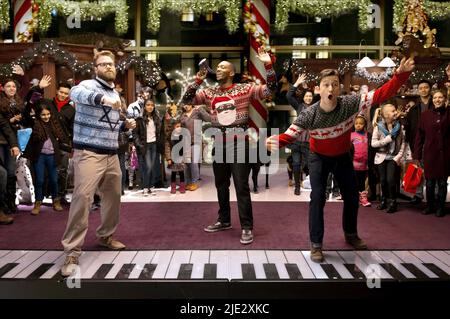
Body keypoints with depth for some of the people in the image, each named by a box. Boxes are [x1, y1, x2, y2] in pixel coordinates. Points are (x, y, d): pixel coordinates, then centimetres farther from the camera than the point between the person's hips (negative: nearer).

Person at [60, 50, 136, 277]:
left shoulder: (115, 94, 19)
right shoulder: (89, 85, -6)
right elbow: (75, 93, -33)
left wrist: (125, 125, 8)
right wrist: (103, 98, -49)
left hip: (111, 154, 8)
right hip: (89, 153, -8)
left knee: (113, 196, 15)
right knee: (82, 197, -14)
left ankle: (106, 236, 36)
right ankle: (72, 252, -10)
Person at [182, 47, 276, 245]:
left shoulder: (245, 89, -1)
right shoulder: (209, 93, 10)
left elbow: (270, 89, -7)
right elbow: (187, 99, 6)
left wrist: (268, 66, -19)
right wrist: (197, 81, -6)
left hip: (239, 143, -5)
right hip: (219, 144, 5)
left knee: (241, 186, -4)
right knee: (221, 185, 15)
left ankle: (246, 227, 3)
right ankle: (224, 220, 31)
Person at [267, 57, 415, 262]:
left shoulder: (350, 104, -26)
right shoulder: (309, 115, -28)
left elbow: (381, 94, -27)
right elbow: (289, 135, -24)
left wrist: (400, 75, -40)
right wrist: (275, 141, -46)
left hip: (343, 156, 3)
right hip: (319, 158, -3)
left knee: (352, 197, 13)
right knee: (318, 197, -15)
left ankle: (351, 234, 38)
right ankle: (316, 244, -2)